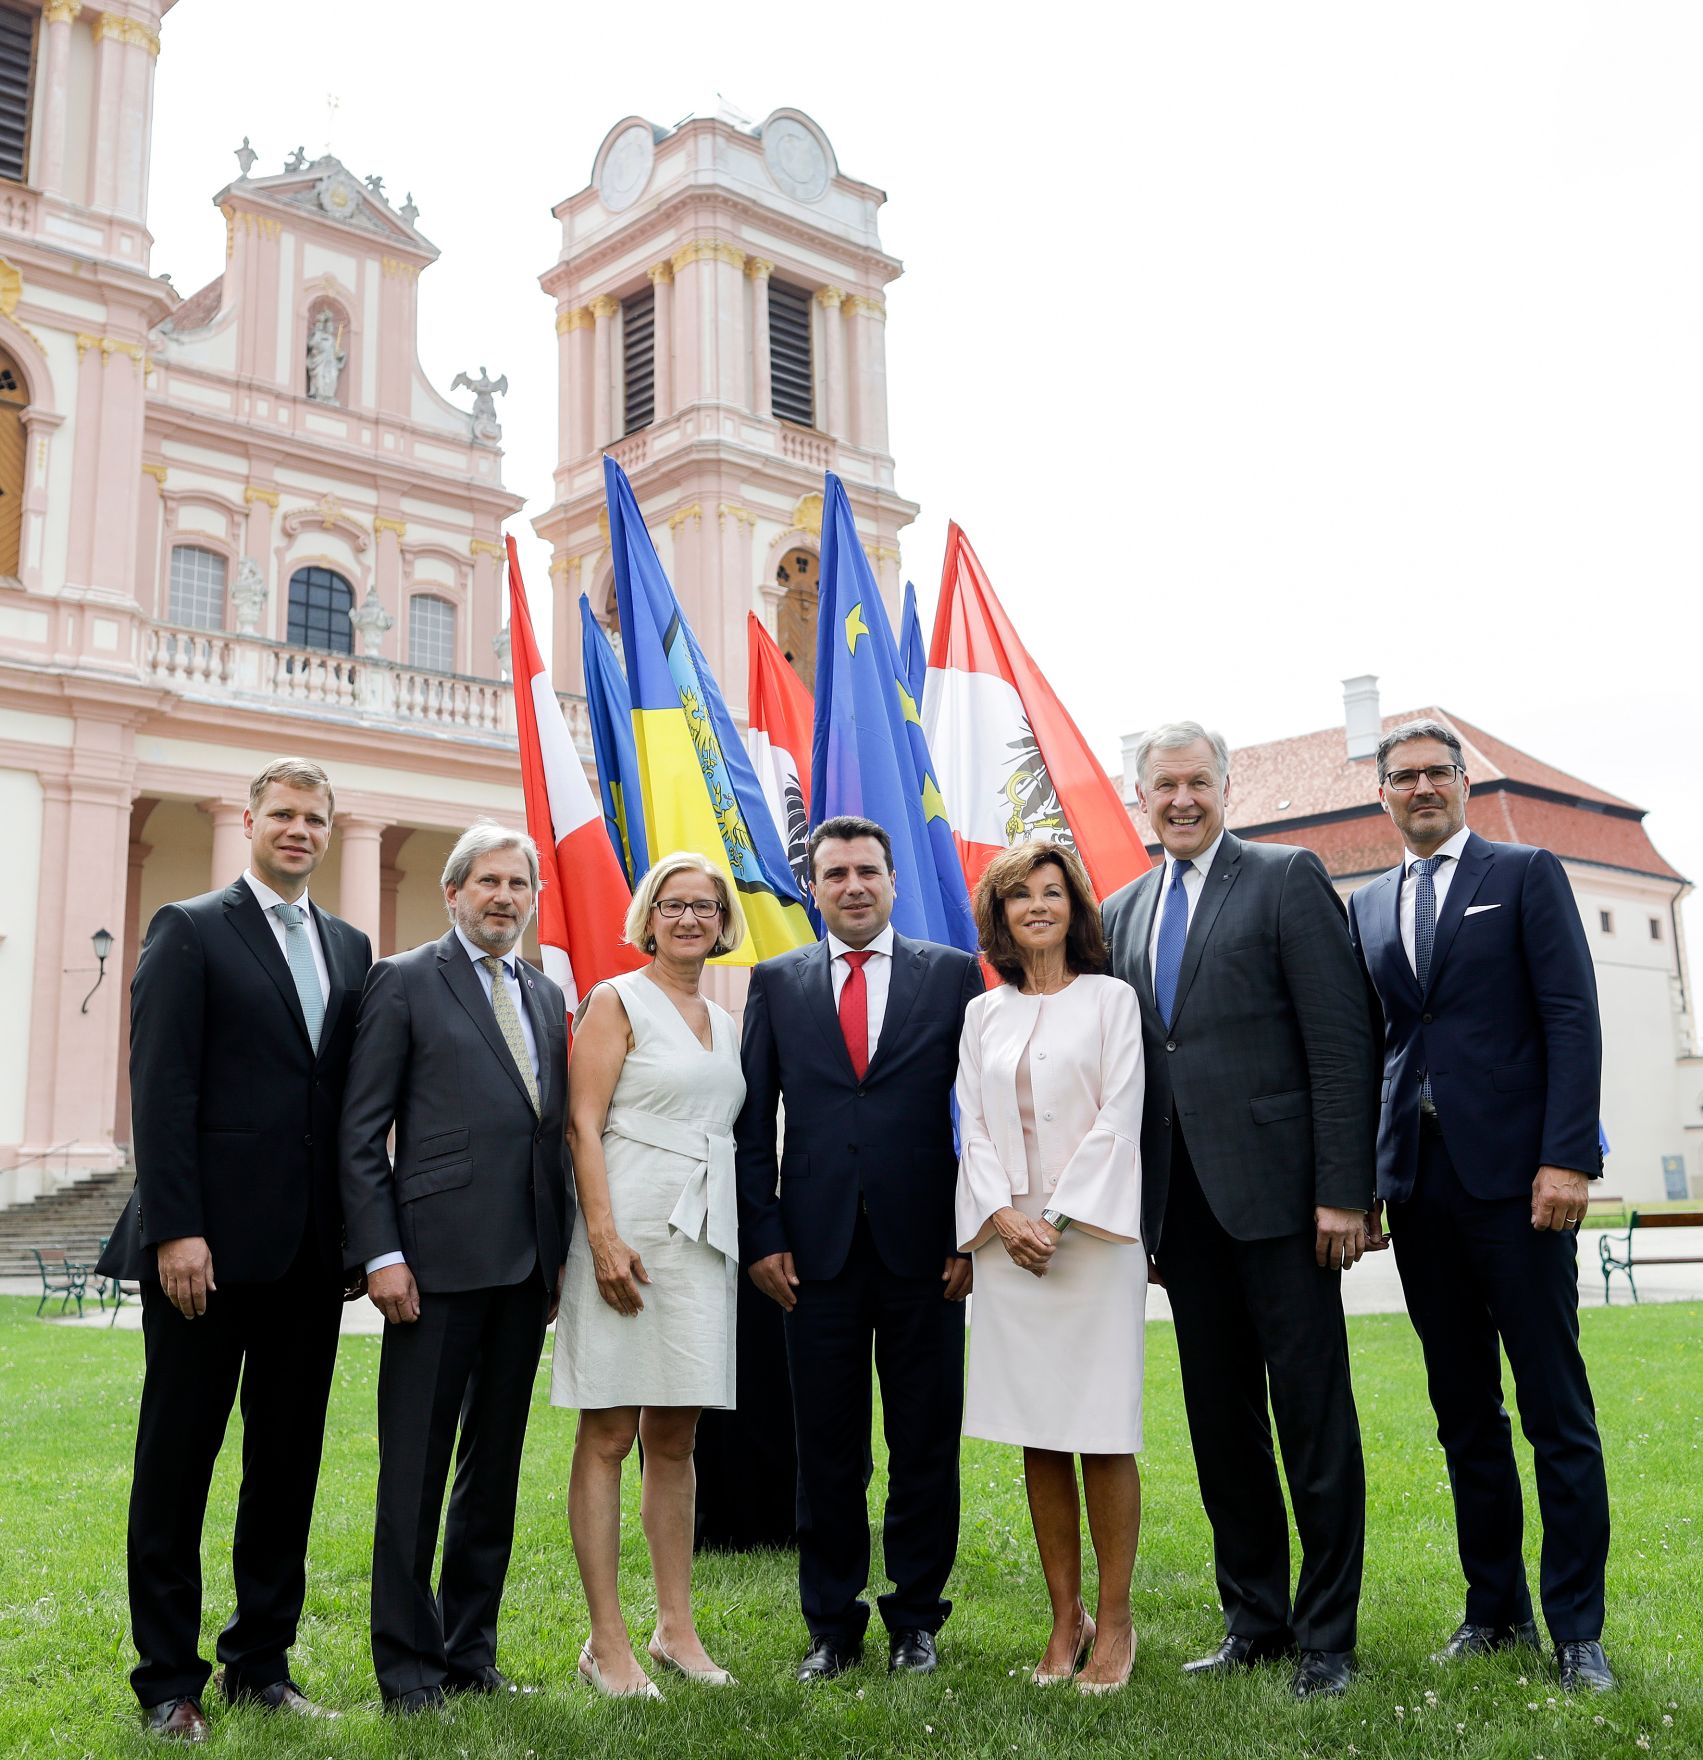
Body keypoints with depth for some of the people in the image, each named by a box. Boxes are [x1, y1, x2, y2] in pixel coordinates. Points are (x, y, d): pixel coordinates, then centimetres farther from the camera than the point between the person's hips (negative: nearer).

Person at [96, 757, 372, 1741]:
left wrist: (359, 1228, 7)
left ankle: (263, 1661, 24)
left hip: (313, 1248, 5)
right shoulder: (190, 930, -2)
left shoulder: (350, 948, 13)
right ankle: (168, 1679, 17)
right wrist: (175, 1229, -16)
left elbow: (354, 1096, 13)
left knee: (290, 1458, 11)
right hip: (211, 1244, -5)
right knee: (179, 1456, 5)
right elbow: (161, 1089, -9)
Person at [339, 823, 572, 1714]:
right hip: (438, 1259, -6)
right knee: (416, 1470, 2)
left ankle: (470, 1649, 26)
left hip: (525, 1265, 6)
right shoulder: (403, 981, -1)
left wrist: (560, 1252, 11)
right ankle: (409, 1666, 15)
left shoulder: (548, 996, 15)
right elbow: (360, 1132, -5)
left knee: (496, 1464, 13)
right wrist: (381, 1252, -12)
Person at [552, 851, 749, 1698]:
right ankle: (606, 1641, 6)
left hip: (703, 1237, 6)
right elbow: (583, 1125, -9)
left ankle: (677, 1627, 20)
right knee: (608, 1437, 0)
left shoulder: (722, 1022, 17)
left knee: (676, 1437, 11)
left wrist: (746, 1240, 12)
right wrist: (605, 1237, -18)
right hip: (631, 1229, -6)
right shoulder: (616, 1001, -2)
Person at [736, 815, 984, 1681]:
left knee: (926, 1442, 8)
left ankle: (916, 1617, 24)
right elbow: (753, 1119, 6)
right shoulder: (777, 982, 8)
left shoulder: (954, 974, 4)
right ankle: (832, 1625, 23)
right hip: (817, 1245, 1)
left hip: (926, 1248, -1)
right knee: (825, 1446, 9)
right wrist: (762, 1236, -2)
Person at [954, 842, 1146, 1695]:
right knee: (1038, 1440, 6)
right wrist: (1004, 1217, -7)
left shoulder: (1109, 999, 3)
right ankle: (1065, 1620, 16)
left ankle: (1114, 1622, 10)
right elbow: (974, 1129, 8)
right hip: (1008, 1239, 3)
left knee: (1103, 1436, -1)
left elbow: (1118, 1119, -4)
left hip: (1091, 1234, -3)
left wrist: (1059, 1218, -11)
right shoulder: (983, 1015, 12)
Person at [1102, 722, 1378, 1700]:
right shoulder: (1123, 912, 15)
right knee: (1220, 1419, 12)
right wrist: (1133, 1199, 8)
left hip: (1275, 1187, -5)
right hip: (1181, 1197, 6)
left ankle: (1327, 1635, 14)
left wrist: (1345, 1189, -13)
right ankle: (1254, 1618, 25)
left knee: (1313, 1415, 1)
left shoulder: (1288, 877, -1)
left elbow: (1342, 1040, -7)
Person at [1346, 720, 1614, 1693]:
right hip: (1419, 1182, 4)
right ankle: (1496, 1608, 22)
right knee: (1465, 1412, 11)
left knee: (1556, 1409, 1)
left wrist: (1565, 1159, -14)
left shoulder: (1528, 874, 3)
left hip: (1514, 1174, -4)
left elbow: (1573, 1020, -5)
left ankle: (1577, 1628, 11)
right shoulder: (1368, 906, 15)